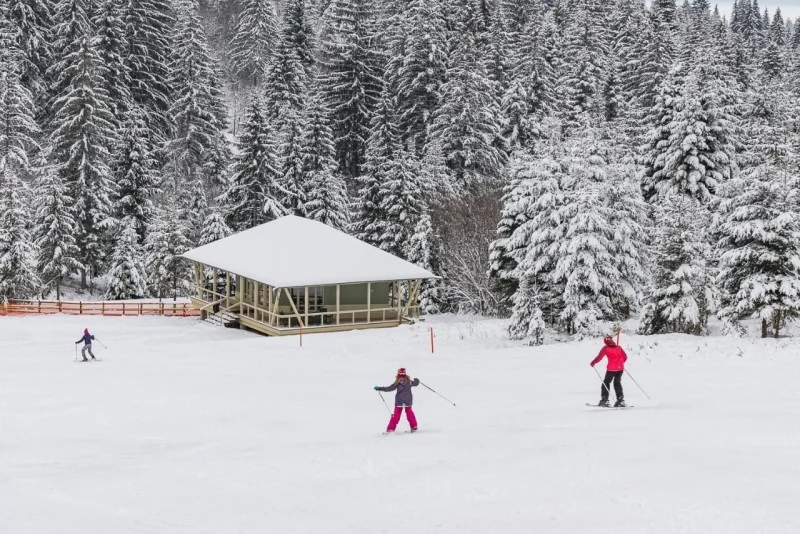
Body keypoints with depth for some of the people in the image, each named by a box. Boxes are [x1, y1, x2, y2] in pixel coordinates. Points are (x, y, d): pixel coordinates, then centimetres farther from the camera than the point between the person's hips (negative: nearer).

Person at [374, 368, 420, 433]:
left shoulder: (398, 382, -12)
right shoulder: (409, 381, 2)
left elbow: (390, 388, -17)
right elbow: (415, 383, 22)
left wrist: (379, 388, -15)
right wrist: (417, 380, 47)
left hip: (399, 401, -4)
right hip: (408, 400, 4)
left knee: (396, 414, 0)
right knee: (409, 412, 18)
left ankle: (391, 428, -4)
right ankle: (414, 427, 19)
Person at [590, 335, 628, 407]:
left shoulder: (605, 348, -1)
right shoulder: (618, 347, 11)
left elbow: (599, 357, -6)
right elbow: (625, 357, 12)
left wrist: (593, 363, 9)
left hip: (611, 368, -4)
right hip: (620, 368, 4)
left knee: (606, 383, 8)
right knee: (617, 383, 15)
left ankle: (604, 400, 1)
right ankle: (620, 400, 8)